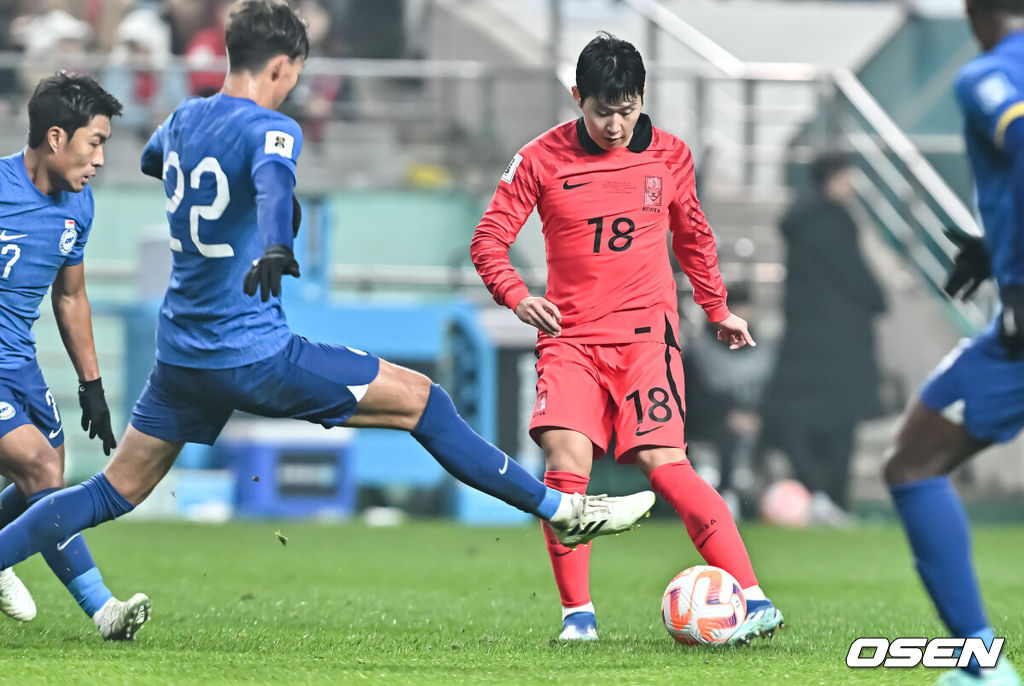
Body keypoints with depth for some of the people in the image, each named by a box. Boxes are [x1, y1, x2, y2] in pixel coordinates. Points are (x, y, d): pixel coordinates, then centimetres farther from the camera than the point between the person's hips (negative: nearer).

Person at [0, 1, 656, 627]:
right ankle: (561, 509, 3)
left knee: (116, 491, 14)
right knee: (421, 397, 0)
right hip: (255, 355, -7)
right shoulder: (269, 129, -14)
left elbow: (150, 159, 34)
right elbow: (275, 178, -38)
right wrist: (274, 245, -58)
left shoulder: (184, 119, 9)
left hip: (180, 356, 7)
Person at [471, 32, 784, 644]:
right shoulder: (542, 160, -1)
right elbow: (489, 240, 1)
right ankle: (578, 612, -5)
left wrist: (719, 308, 27)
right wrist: (517, 295, -17)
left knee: (663, 462, -16)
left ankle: (754, 600, -18)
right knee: (566, 457, -19)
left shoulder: (669, 155, 5)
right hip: (571, 336, 1)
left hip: (646, 330, -1)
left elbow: (693, 236, 22)